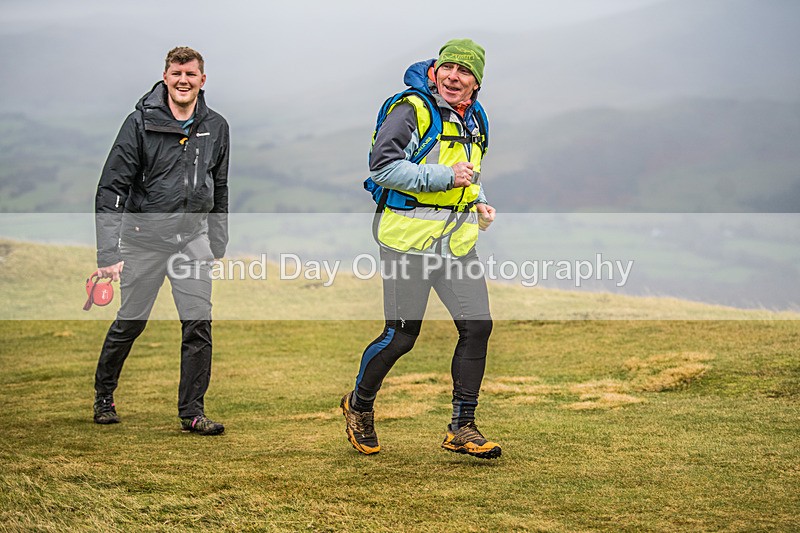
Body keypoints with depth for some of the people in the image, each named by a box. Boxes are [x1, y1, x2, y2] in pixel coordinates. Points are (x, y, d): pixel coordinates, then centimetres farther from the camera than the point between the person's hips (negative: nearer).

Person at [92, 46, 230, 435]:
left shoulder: (216, 126, 2)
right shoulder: (141, 122, -11)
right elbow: (111, 188, -12)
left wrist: (218, 245, 15)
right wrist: (108, 253, -20)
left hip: (193, 238, 3)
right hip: (144, 238, -2)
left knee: (199, 323, -8)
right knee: (130, 322, 8)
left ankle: (192, 411, 2)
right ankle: (103, 395, 31)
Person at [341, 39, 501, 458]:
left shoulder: (473, 122, 16)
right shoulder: (412, 109, -9)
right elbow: (382, 166, -18)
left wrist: (479, 202, 11)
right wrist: (445, 177, -20)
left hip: (458, 242, 7)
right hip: (410, 238, -7)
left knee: (477, 326, -2)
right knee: (401, 336, -2)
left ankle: (462, 429, 8)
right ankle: (358, 404, 25)